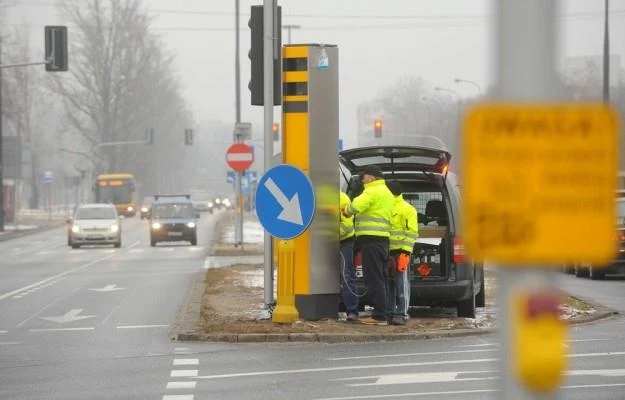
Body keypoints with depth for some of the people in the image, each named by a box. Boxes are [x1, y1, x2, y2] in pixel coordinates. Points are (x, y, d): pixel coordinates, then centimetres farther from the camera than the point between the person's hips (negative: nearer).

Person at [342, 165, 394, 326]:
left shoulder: (373, 192, -9)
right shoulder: (387, 193, 24)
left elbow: (357, 205, -23)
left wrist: (347, 211, -3)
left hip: (371, 239, -10)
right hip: (382, 238, 10)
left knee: (374, 278, -10)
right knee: (379, 278, 13)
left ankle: (379, 315, -13)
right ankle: (381, 314, 16)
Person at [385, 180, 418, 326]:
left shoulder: (407, 209, -1)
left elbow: (412, 233, -8)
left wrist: (405, 251, -17)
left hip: (400, 252, -7)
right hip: (386, 252, 7)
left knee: (401, 284, -7)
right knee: (387, 285, 8)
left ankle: (401, 314, -8)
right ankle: (389, 313, 13)